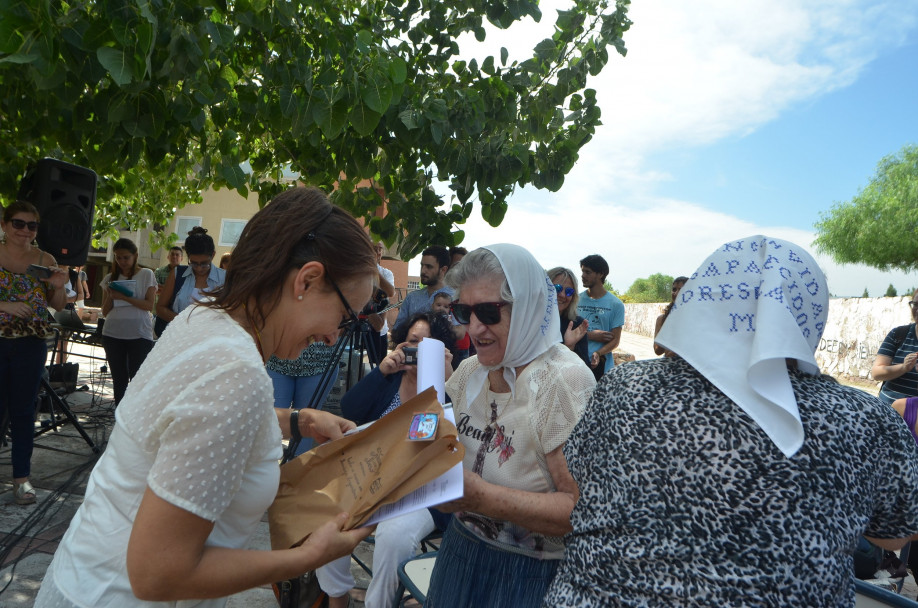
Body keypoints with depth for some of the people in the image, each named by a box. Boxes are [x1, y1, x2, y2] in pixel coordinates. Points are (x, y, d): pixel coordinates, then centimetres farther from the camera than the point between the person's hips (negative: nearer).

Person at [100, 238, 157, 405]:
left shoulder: (146, 275, 1)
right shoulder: (110, 278, 11)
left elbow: (149, 305, -7)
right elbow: (105, 312, 11)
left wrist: (124, 297, -17)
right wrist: (110, 296, -7)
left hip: (140, 334, -4)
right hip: (113, 334, 4)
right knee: (119, 379, 8)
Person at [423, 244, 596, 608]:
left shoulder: (564, 381, -23)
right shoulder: (471, 370, 1)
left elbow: (584, 509, -26)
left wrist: (481, 496, -34)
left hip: (527, 574, -6)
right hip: (460, 550, 7)